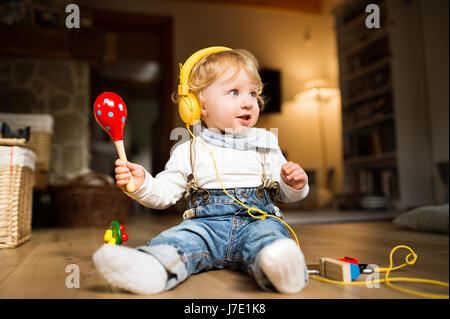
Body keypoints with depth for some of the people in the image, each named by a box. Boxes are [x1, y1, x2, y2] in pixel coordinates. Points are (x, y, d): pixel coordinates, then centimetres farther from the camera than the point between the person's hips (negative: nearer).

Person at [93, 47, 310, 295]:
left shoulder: (266, 145, 15)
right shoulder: (189, 152, 11)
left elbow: (286, 193, 18)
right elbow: (163, 193, 11)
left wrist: (295, 184, -5)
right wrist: (141, 184, -9)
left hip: (256, 221, 0)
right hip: (206, 224, 1)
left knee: (269, 234, -32)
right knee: (180, 237, -29)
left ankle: (280, 267, -59)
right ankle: (152, 268, -55)